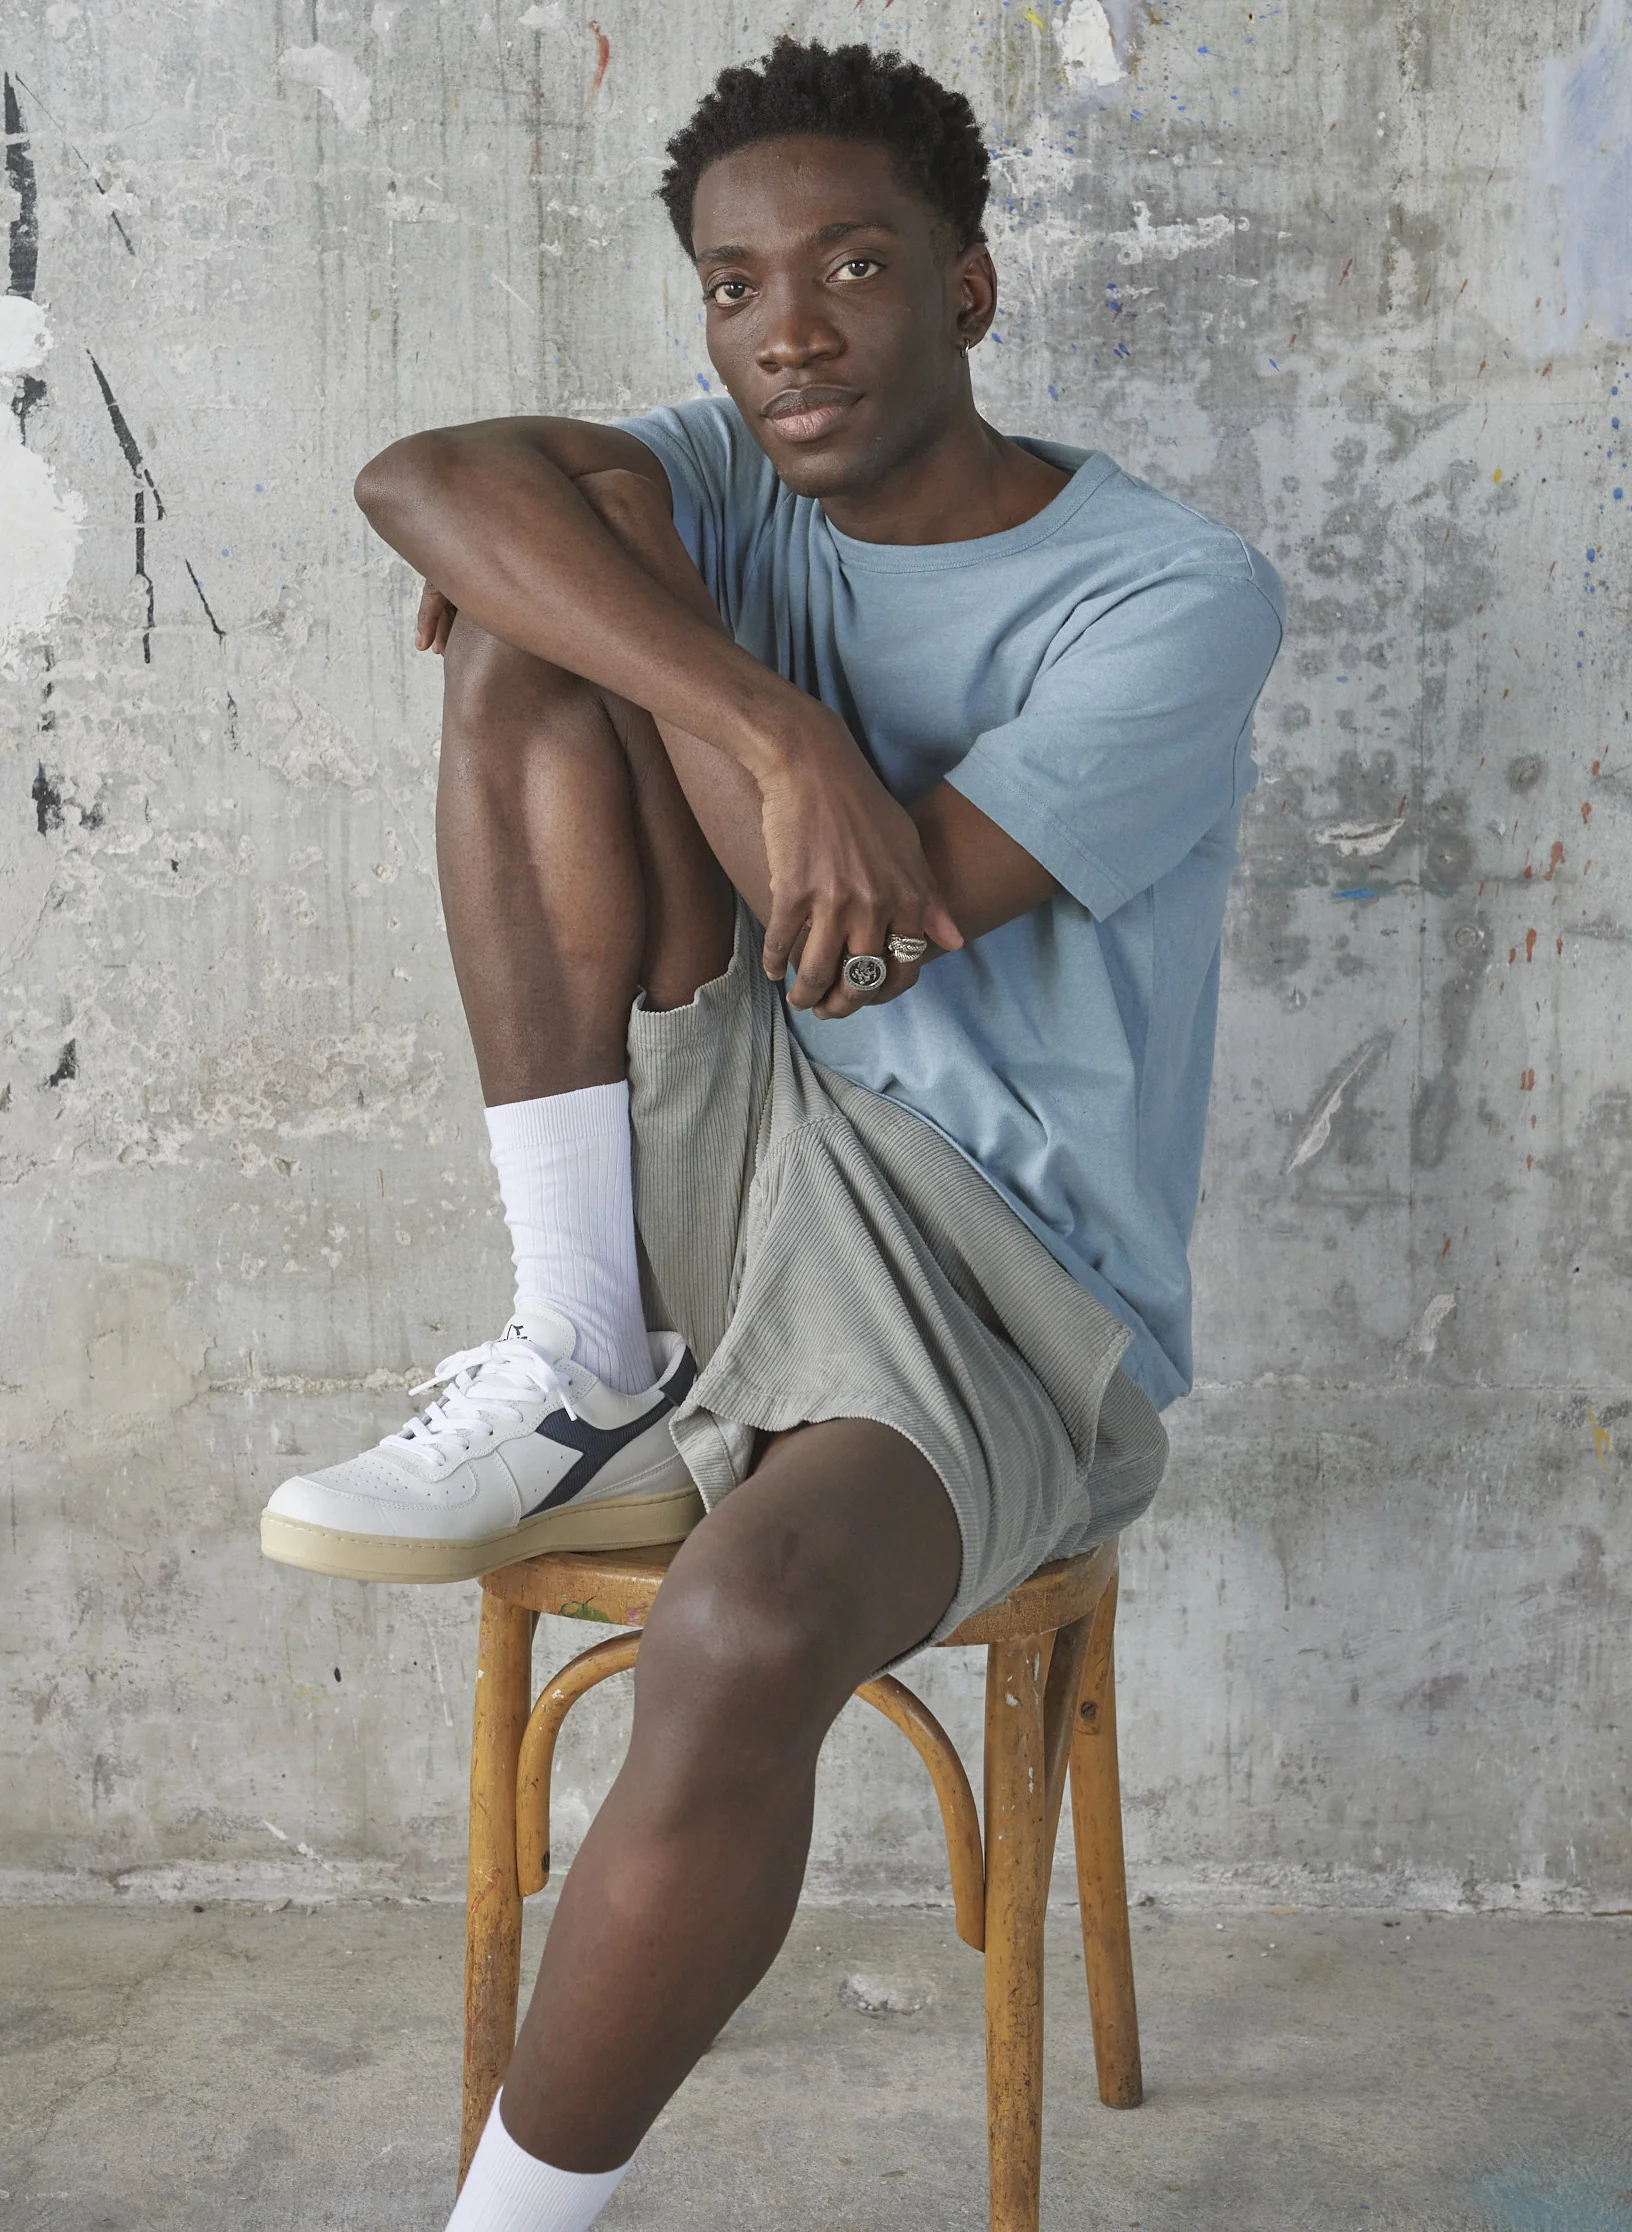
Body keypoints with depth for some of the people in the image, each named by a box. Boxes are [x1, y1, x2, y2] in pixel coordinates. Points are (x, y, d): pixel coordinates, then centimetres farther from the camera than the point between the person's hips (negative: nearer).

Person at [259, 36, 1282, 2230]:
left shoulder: (1175, 593, -7)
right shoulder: (735, 485, 8)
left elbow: (860, 951, -18)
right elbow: (424, 476, -16)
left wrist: (651, 665, -7)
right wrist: (773, 727, -29)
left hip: (1003, 1299, -5)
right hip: (726, 1156, 5)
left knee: (743, 1637, -38)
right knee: (546, 594, -13)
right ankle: (588, 1382, -14)